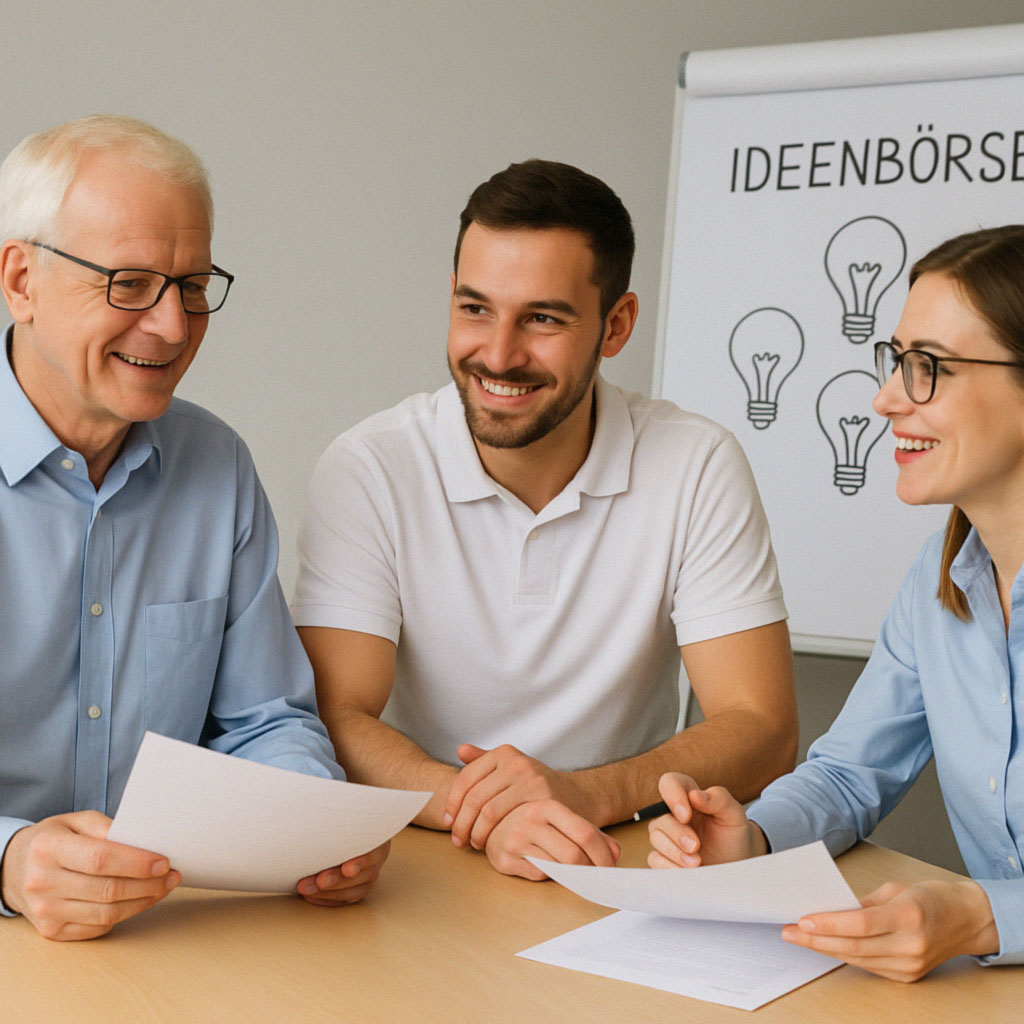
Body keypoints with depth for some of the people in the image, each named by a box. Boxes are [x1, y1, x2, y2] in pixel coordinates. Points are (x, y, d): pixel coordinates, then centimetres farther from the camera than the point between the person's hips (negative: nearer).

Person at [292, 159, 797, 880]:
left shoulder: (698, 469, -7)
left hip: (618, 868, 2)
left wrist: (583, 792, -27)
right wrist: (479, 807, -32)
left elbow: (763, 732, -10)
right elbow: (336, 720, -13)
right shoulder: (369, 471, -7)